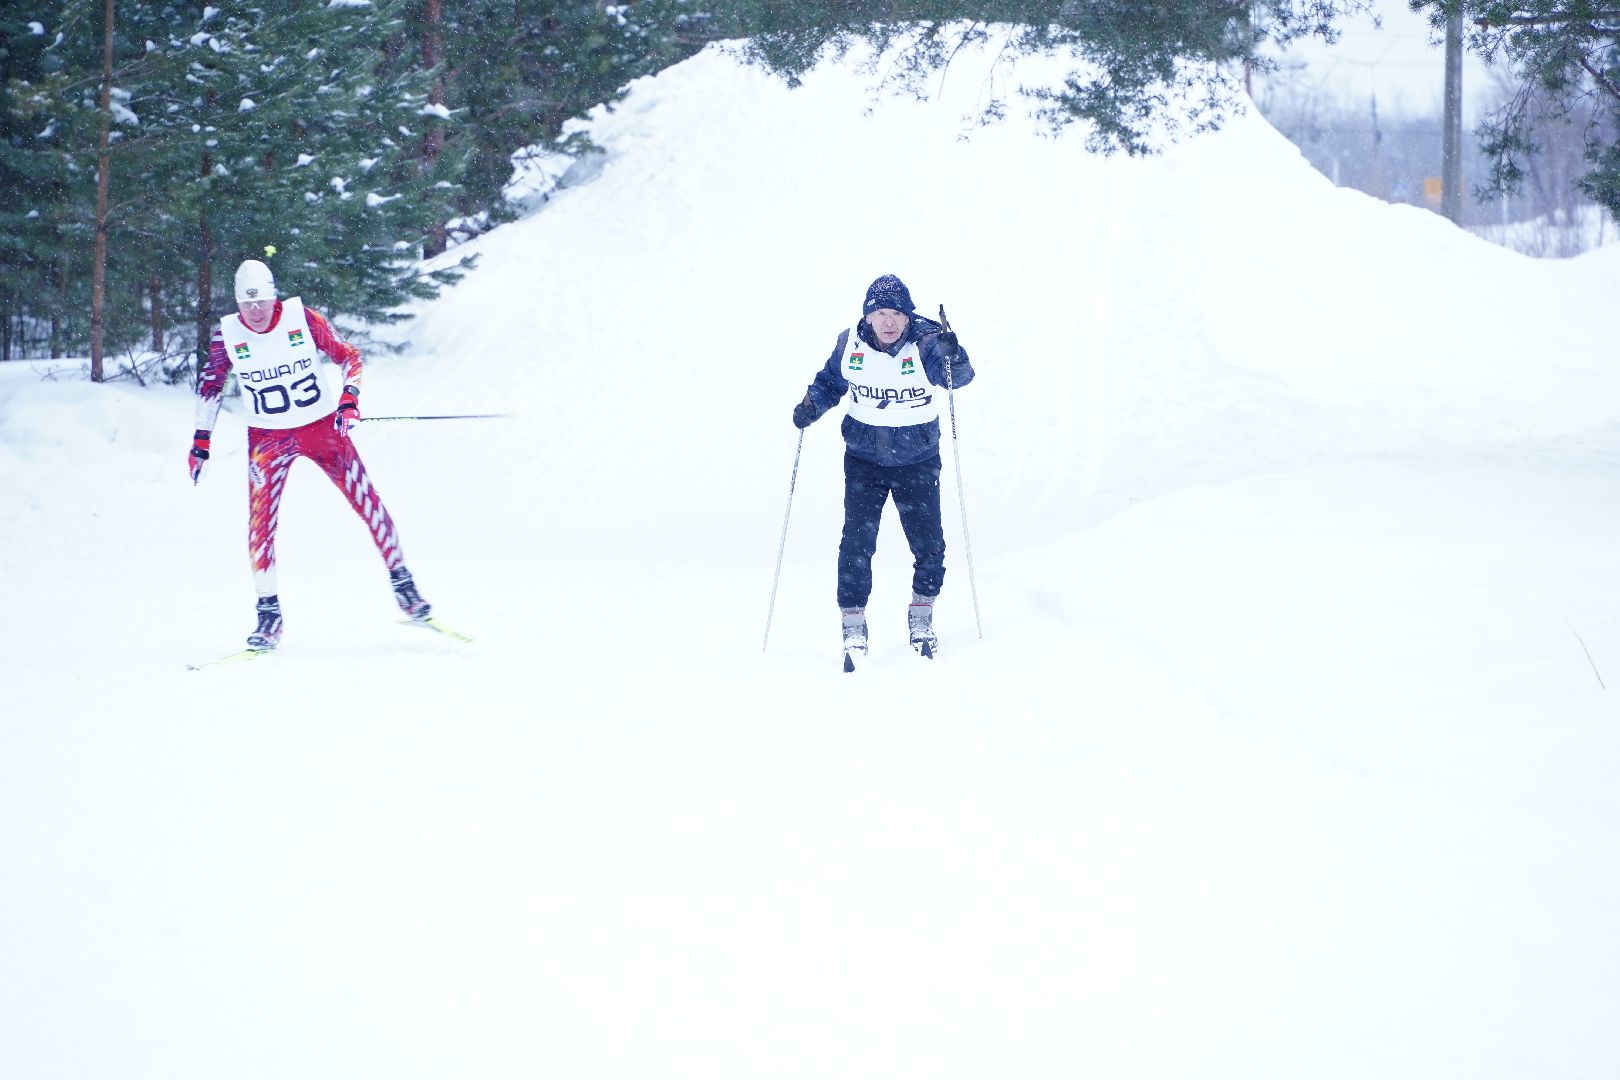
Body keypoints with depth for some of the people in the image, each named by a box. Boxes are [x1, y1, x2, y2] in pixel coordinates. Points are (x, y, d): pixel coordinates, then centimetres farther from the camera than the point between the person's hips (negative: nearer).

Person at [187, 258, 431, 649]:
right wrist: (201, 442, 5)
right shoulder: (227, 334, -10)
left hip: (323, 427, 0)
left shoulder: (302, 319, -14)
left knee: (368, 503, -1)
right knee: (260, 521, -11)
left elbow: (348, 356, -7)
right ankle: (269, 613, 0)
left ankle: (402, 584, 17)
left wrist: (349, 401, -22)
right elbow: (210, 385, 5)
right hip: (268, 439, 0)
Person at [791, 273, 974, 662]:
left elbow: (959, 377, -32)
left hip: (918, 461, -1)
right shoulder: (849, 345, -8)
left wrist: (952, 358, -52)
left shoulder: (926, 344, -16)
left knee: (928, 543, 2)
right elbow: (830, 381, 10)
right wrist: (812, 404, -8)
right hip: (864, 459, 1)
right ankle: (853, 626, 3)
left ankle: (921, 616, 27)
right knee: (857, 541, -8)